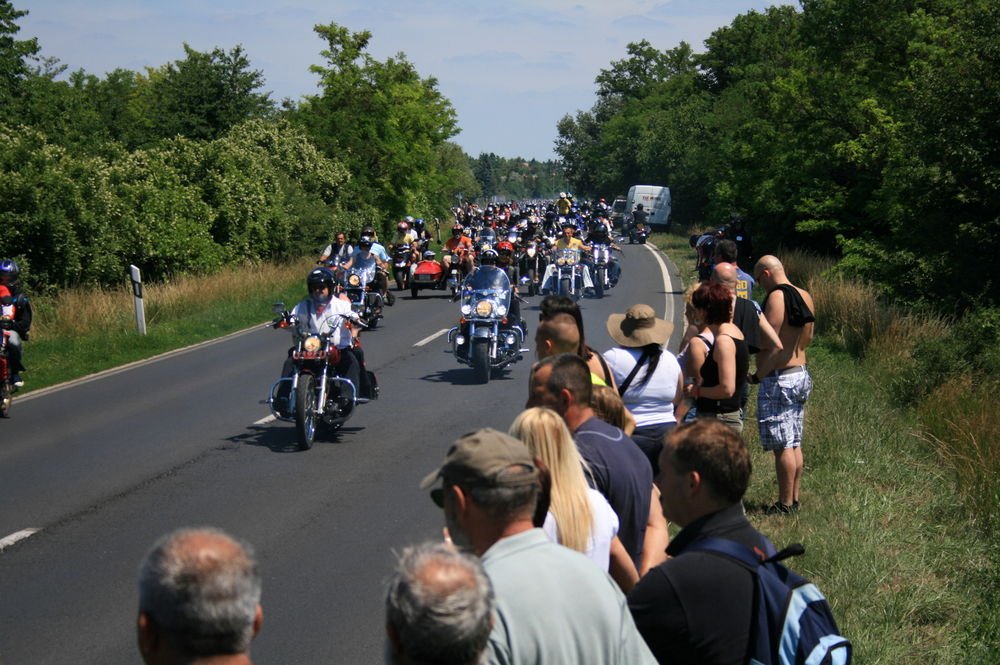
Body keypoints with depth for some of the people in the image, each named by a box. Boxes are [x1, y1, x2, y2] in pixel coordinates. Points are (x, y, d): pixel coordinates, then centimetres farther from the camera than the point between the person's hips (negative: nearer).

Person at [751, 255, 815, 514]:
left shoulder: (776, 297, -16)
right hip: (801, 374, 9)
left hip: (779, 379, -9)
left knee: (783, 446, -4)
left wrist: (757, 376, -12)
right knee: (794, 444, 14)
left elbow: (773, 345, -20)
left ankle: (785, 504, 0)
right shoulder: (805, 296, 10)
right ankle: (794, 499, 20)